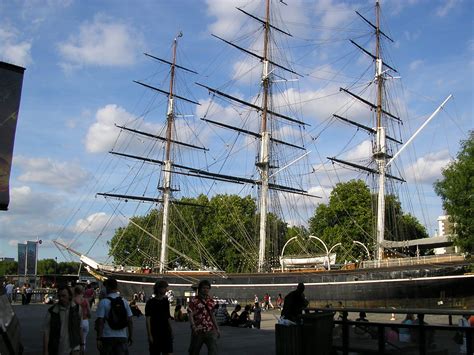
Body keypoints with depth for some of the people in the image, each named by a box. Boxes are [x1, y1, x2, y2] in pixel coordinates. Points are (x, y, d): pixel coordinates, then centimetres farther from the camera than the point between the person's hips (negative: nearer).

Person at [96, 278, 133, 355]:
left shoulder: (103, 302, -7)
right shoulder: (124, 302, 5)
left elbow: (100, 322, -11)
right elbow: (130, 321, 5)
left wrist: (98, 339, -6)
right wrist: (130, 337, 13)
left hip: (107, 337, -3)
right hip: (122, 337, 3)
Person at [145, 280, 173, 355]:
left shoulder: (166, 301, 10)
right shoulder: (151, 302, -6)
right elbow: (148, 319, -9)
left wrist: (171, 331, 14)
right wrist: (149, 335, -14)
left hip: (166, 333, 4)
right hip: (155, 334, -4)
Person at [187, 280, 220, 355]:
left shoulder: (211, 301, 8)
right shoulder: (194, 301, -6)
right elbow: (190, 315, -12)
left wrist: (217, 329, 16)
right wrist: (194, 327, -27)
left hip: (210, 331, 3)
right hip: (198, 331, -2)